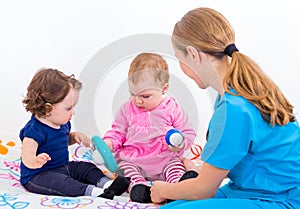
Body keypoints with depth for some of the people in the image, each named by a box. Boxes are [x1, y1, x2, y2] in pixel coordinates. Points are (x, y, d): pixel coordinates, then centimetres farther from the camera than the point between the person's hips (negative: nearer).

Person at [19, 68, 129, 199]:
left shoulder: (63, 123, 4)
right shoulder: (34, 130, -25)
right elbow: (26, 156, -35)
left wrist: (74, 136, 4)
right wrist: (36, 161, -59)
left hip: (63, 167, 9)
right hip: (37, 176, -9)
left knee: (85, 167, 1)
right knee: (58, 181, -34)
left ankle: (106, 183, -17)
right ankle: (92, 191, -49)